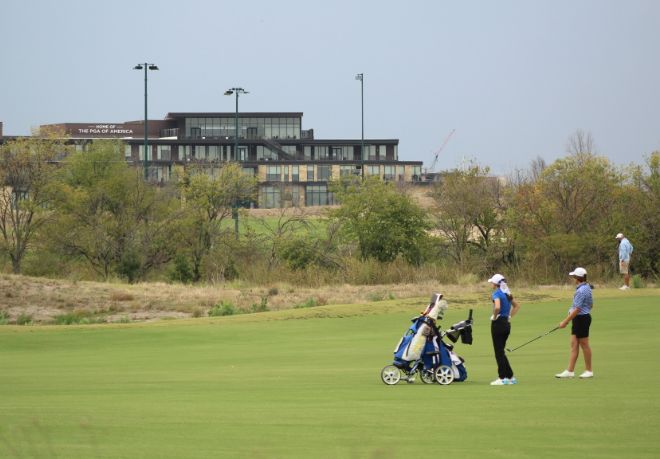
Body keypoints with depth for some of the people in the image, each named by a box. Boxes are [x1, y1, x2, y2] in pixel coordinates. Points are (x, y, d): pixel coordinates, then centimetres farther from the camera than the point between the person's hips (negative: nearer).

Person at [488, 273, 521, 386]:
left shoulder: (497, 293, -14)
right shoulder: (507, 293, 11)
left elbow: (497, 307, -32)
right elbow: (516, 306, 24)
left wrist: (494, 316, -14)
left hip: (498, 323, -8)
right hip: (507, 323, 8)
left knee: (499, 352, -2)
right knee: (501, 351, 16)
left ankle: (502, 378, -2)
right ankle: (510, 377, 15)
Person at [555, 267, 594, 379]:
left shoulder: (581, 291, -21)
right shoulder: (587, 287, 11)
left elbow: (576, 310, -23)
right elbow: (591, 305, 20)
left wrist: (565, 321, -20)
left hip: (581, 318, -10)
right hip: (578, 319, 10)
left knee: (584, 344, 0)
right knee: (574, 344, 7)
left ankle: (589, 371, 10)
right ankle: (570, 371, 6)